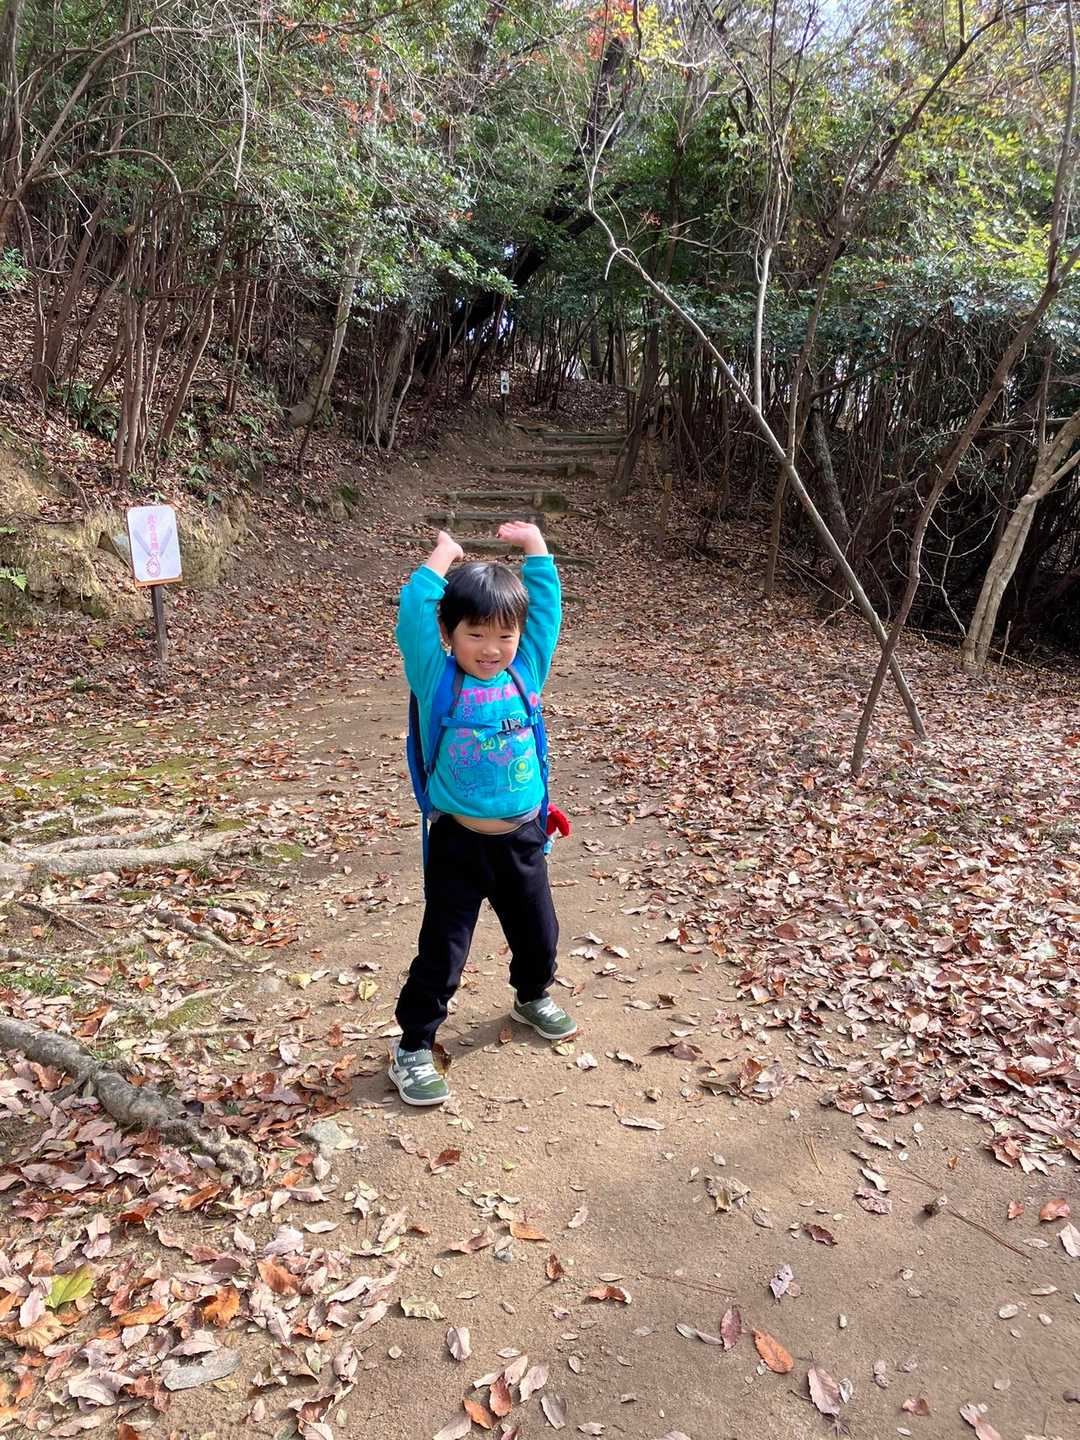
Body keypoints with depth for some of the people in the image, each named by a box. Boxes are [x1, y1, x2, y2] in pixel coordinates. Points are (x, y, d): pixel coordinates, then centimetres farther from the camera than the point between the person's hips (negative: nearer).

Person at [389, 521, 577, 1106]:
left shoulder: (527, 673, -2)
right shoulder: (438, 681, -12)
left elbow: (546, 609, 2)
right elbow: (413, 614, -21)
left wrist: (535, 546, 4)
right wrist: (442, 555, -12)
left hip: (523, 839, 4)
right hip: (459, 843, -4)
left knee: (538, 934, 23)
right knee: (442, 952, 3)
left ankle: (532, 998, 52)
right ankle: (413, 1048, 20)